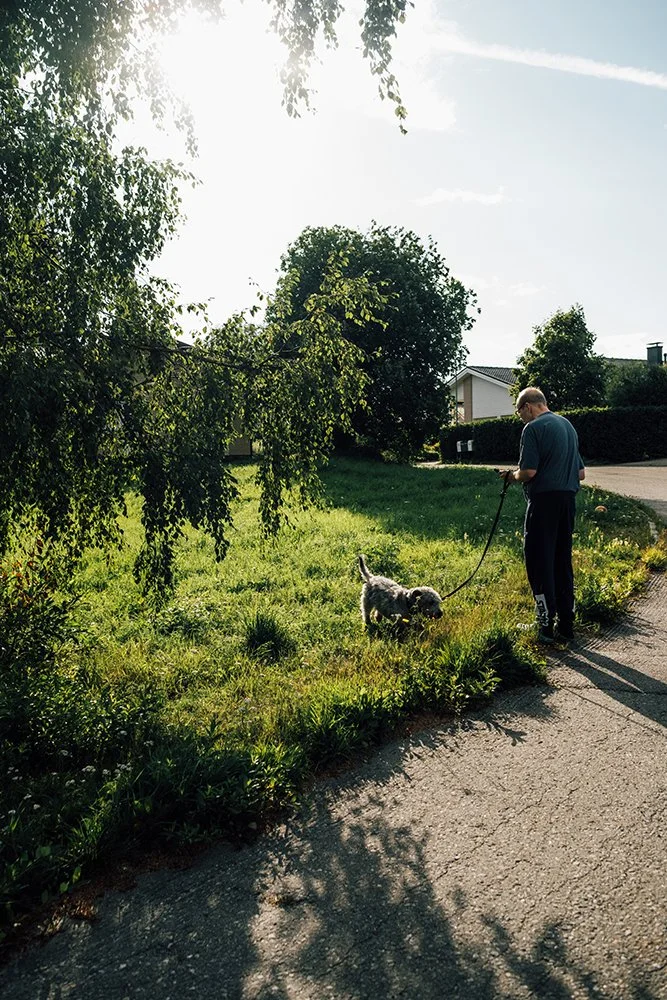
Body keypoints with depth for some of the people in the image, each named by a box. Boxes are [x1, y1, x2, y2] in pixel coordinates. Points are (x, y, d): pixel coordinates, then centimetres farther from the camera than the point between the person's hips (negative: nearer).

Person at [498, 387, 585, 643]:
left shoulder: (533, 428, -8)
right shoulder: (568, 425, 17)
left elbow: (529, 471, -16)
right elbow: (581, 473, 19)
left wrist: (512, 475, 3)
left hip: (544, 499, -8)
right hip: (568, 499, 8)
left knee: (538, 562, -1)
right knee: (563, 562, 13)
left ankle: (546, 625, 0)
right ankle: (566, 624, 18)